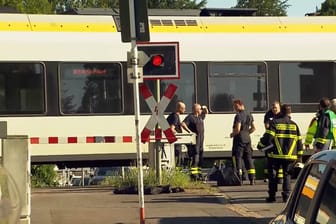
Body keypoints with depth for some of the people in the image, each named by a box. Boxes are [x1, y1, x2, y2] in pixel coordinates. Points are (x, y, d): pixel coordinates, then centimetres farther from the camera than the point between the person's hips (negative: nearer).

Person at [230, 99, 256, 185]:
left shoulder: (239, 116, -16)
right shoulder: (249, 115, 10)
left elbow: (237, 129, -22)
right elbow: (253, 128, 16)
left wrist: (232, 134, -5)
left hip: (239, 139, -7)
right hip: (247, 139, 7)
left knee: (238, 158, -1)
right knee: (248, 158, 11)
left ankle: (239, 179, -3)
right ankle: (252, 179, 8)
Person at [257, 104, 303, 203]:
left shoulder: (274, 123, -3)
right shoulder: (294, 125, 8)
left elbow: (268, 136, -10)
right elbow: (299, 141, 10)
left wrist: (261, 145, 7)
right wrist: (299, 155, 16)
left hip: (276, 155, -2)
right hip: (290, 155, 2)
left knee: (273, 174, 9)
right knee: (287, 175, 11)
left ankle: (272, 196, 9)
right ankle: (286, 195, 2)